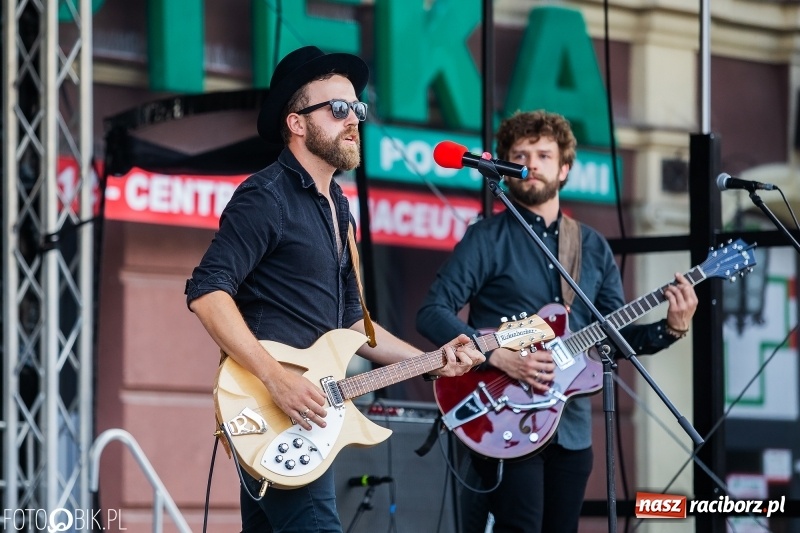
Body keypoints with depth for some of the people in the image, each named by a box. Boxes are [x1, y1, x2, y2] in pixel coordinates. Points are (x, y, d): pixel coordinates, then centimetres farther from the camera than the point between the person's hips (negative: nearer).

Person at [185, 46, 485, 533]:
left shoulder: (336, 207, 19)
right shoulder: (267, 197, -9)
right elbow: (207, 291, -19)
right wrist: (277, 377, -27)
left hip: (302, 412, 10)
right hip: (271, 409, -10)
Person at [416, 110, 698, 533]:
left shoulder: (593, 248, 13)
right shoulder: (487, 240, -3)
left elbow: (616, 335, 14)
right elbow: (432, 313, -10)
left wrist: (671, 329, -4)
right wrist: (497, 355, -22)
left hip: (571, 426, 6)